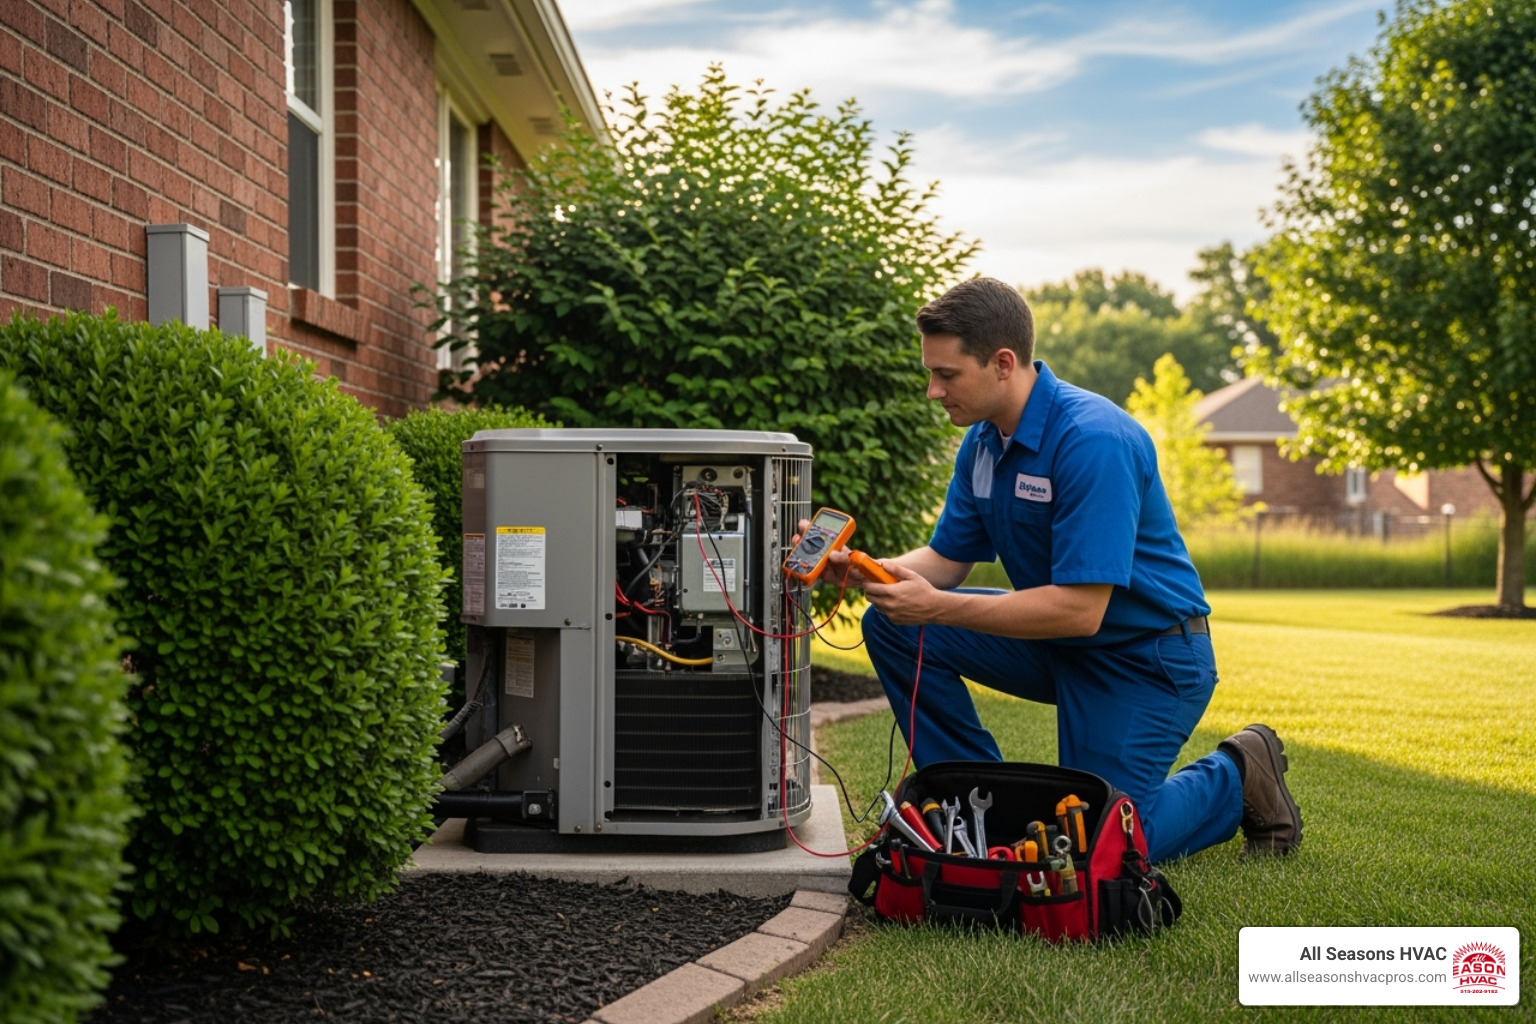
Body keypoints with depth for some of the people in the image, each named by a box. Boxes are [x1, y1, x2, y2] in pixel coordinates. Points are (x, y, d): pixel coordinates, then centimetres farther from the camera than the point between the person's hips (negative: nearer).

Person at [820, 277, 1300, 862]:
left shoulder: (1094, 439, -28)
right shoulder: (984, 441, -1)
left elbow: (1080, 609, -31)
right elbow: (947, 559, 4)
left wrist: (938, 607, -32)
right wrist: (863, 570, -16)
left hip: (1146, 659, -8)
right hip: (1058, 644, 8)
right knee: (891, 626, -6)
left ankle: (1237, 779, 16)